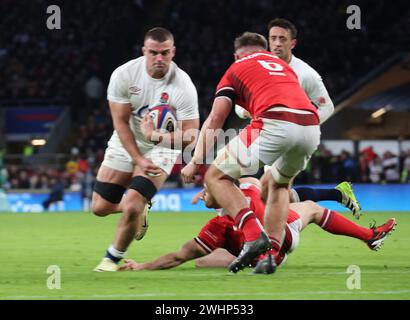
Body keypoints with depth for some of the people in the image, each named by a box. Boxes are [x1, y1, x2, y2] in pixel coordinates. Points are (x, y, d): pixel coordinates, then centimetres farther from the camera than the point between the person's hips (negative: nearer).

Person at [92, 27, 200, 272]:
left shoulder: (183, 86, -23)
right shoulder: (124, 75, -18)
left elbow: (190, 135, -22)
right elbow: (120, 122, -12)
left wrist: (158, 137, -39)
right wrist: (138, 159, -18)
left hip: (161, 149, -3)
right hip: (125, 145, 3)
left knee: (131, 207, -22)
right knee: (100, 207, 4)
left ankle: (113, 258, 4)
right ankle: (140, 208, 38)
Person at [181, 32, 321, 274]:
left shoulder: (236, 70, 24)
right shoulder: (284, 66, 37)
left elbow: (214, 121, 15)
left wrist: (196, 162, 15)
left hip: (275, 124, -5)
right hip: (311, 126, 5)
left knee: (217, 176, 9)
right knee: (277, 184, 32)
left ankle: (254, 235, -10)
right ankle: (272, 254, 19)